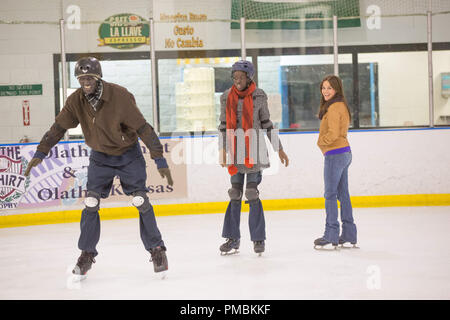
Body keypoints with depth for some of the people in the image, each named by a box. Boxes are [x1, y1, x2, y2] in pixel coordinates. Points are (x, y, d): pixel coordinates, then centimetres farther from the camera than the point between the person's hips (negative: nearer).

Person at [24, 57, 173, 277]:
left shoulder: (120, 96, -26)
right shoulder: (76, 101, -13)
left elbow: (143, 128, -25)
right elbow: (58, 128, -3)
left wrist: (160, 160, -26)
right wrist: (40, 153, -6)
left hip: (128, 154, -3)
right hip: (100, 156, 3)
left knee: (140, 201, -10)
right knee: (90, 203, -4)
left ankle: (157, 250, 3)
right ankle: (87, 254, 8)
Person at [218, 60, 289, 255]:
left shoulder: (258, 96, -1)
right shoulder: (226, 97, 5)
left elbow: (267, 123, 6)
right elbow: (223, 125, 9)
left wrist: (279, 149, 7)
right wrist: (222, 150, -1)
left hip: (254, 149, -2)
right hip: (235, 150, 3)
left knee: (252, 193, -6)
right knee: (235, 193, 6)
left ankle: (258, 239, 2)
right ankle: (233, 238, 14)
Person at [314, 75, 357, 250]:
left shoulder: (334, 107, -16)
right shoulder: (341, 105, 15)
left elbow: (333, 134, -23)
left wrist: (320, 141, -7)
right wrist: (324, 140, 7)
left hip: (335, 155, -10)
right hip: (344, 152, 10)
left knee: (330, 194, -5)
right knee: (343, 194, 12)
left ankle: (331, 236, -2)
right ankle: (349, 235, 15)